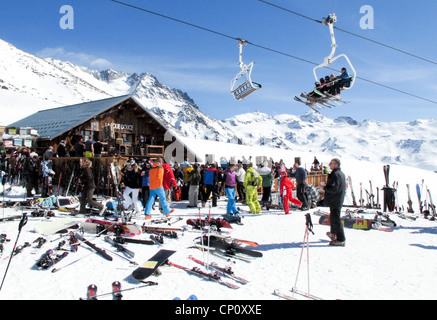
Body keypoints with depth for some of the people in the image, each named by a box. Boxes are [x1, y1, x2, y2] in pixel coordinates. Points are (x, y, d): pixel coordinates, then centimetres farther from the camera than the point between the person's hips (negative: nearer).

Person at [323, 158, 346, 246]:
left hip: (335, 201, -11)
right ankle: (333, 233, 41)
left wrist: (324, 188, -12)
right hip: (339, 200, 11)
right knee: (333, 217, 24)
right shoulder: (341, 173, 13)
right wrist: (326, 186, 13)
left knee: (335, 219, -7)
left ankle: (341, 240, -4)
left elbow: (333, 189, -26)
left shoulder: (335, 174, -20)